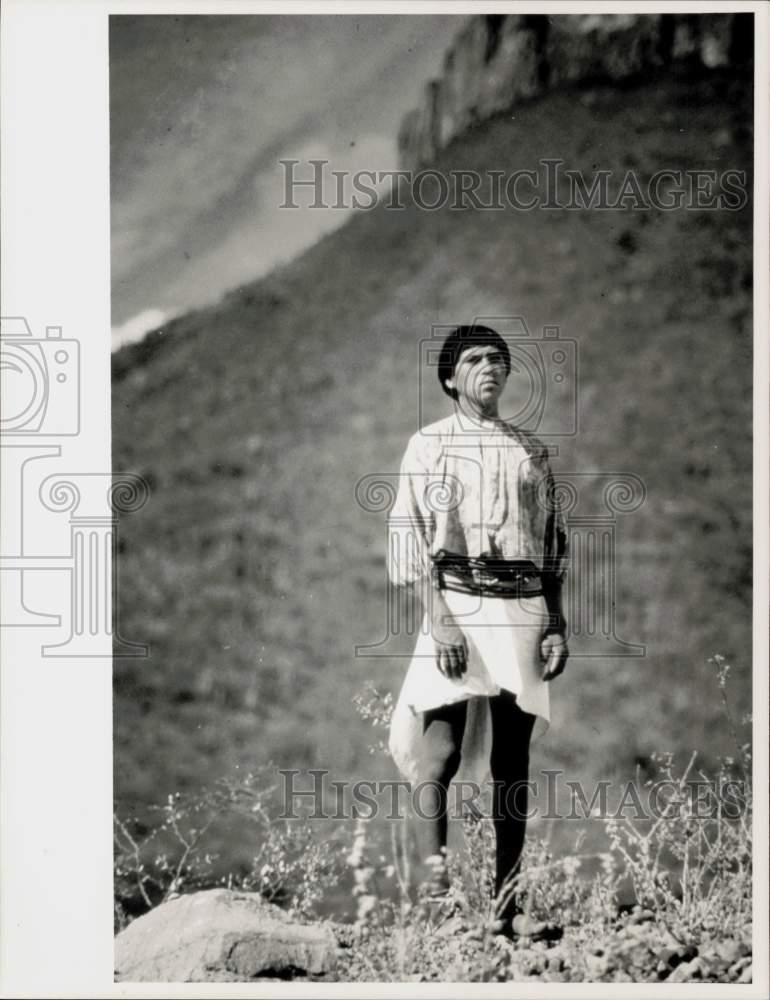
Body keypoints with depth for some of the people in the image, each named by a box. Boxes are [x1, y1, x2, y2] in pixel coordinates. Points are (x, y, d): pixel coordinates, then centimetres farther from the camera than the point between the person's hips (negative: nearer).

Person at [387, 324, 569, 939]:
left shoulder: (531, 452, 17)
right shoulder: (429, 445, 5)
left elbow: (553, 543, 17)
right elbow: (412, 536, -3)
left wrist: (557, 624, 7)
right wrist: (440, 618, -14)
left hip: (522, 608, 3)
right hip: (456, 601, -3)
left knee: (512, 761, 4)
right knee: (441, 750, -16)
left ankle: (507, 903, 7)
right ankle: (434, 867, -5)